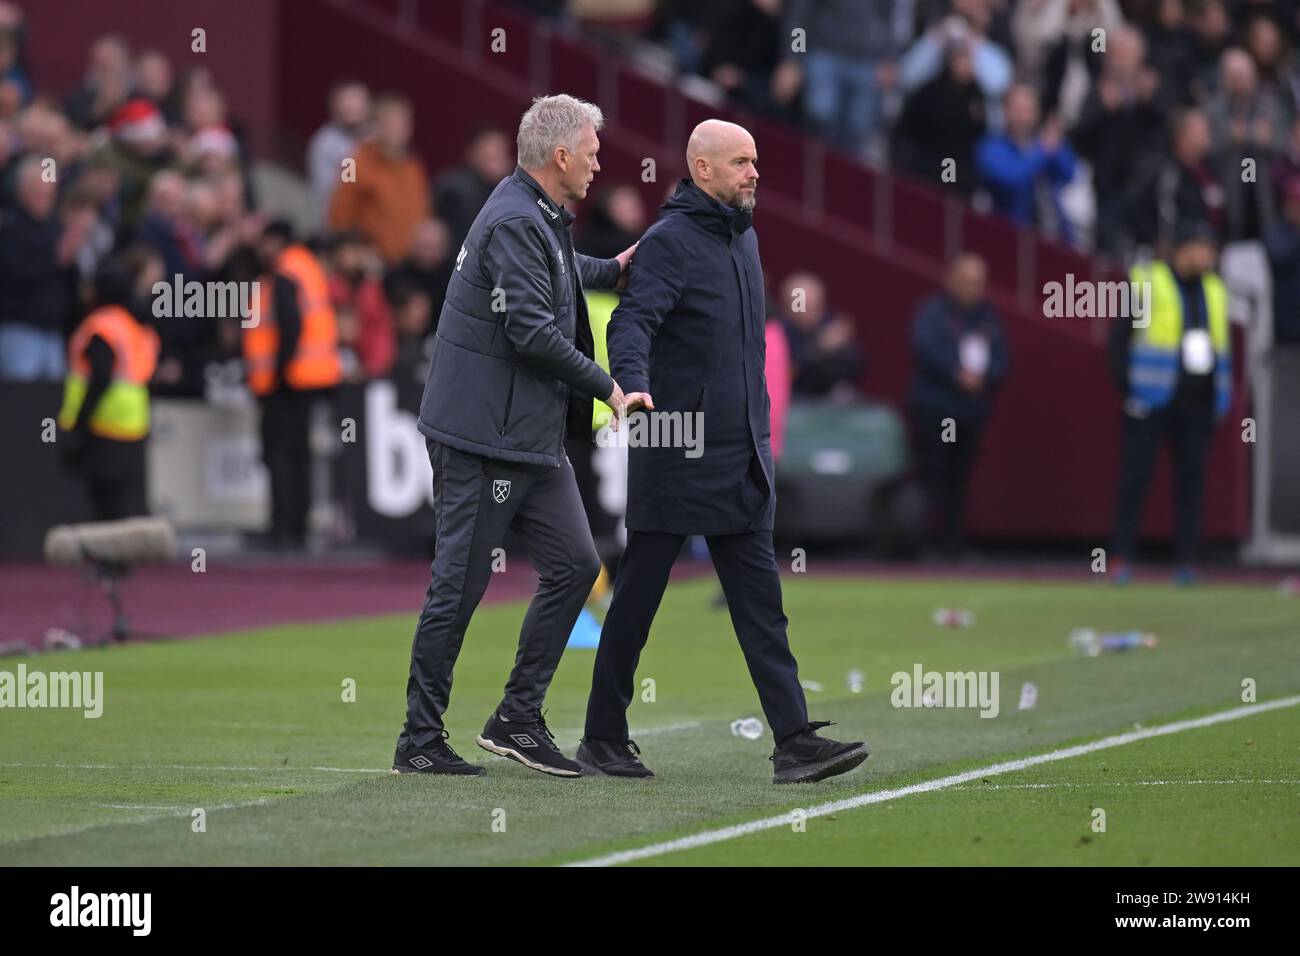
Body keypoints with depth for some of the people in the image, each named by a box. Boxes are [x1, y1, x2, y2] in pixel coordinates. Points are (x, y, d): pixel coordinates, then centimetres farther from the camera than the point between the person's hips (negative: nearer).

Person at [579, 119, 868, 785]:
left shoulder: (744, 237, 15)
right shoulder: (670, 240, -10)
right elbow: (632, 320, -24)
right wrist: (633, 382, -44)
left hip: (741, 460, 7)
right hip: (674, 460, -7)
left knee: (761, 604, 0)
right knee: (638, 597, 3)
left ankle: (795, 741, -6)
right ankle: (603, 737, 14)